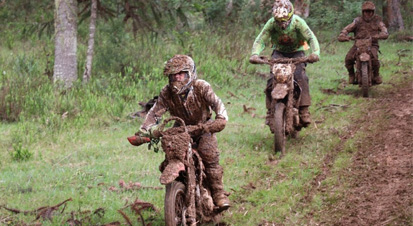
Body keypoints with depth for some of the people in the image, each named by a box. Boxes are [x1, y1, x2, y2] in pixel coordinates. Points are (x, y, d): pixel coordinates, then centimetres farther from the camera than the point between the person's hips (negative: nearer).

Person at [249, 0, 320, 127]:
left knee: (301, 77, -24)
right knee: (272, 79, -18)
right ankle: (270, 111, -10)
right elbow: (260, 40, -24)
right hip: (279, 52, 1)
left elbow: (311, 37, -28)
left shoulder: (297, 22, -23)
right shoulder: (271, 23, -20)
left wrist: (315, 52, -48)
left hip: (297, 52, -1)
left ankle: (304, 111, -24)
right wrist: (255, 54, -45)